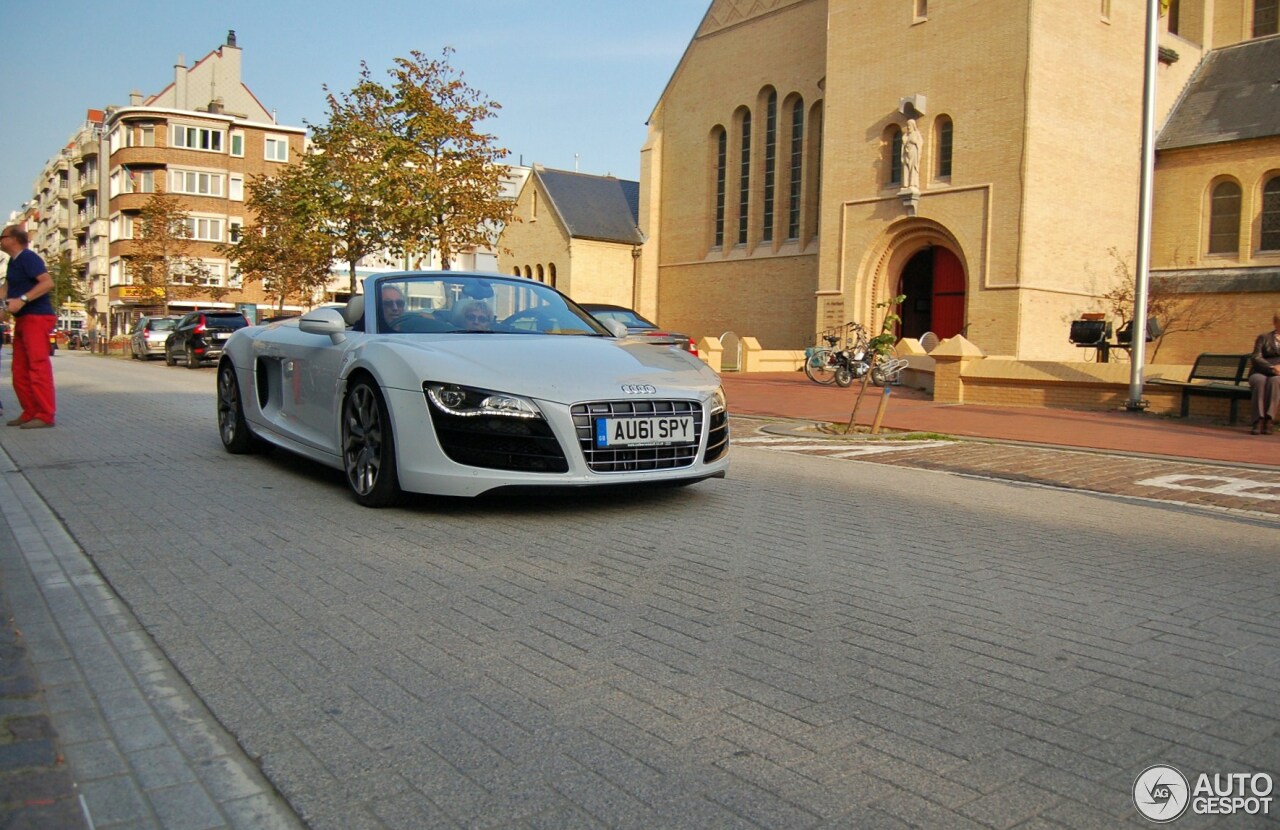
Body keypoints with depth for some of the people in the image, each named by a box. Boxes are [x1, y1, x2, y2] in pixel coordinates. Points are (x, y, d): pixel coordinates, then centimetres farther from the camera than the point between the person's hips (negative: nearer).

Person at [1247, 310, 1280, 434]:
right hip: (1261, 373, 0)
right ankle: (1259, 420, -43)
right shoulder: (1264, 337, 20)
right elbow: (1255, 358, 3)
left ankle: (1269, 420, -43)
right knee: (1260, 380, -36)